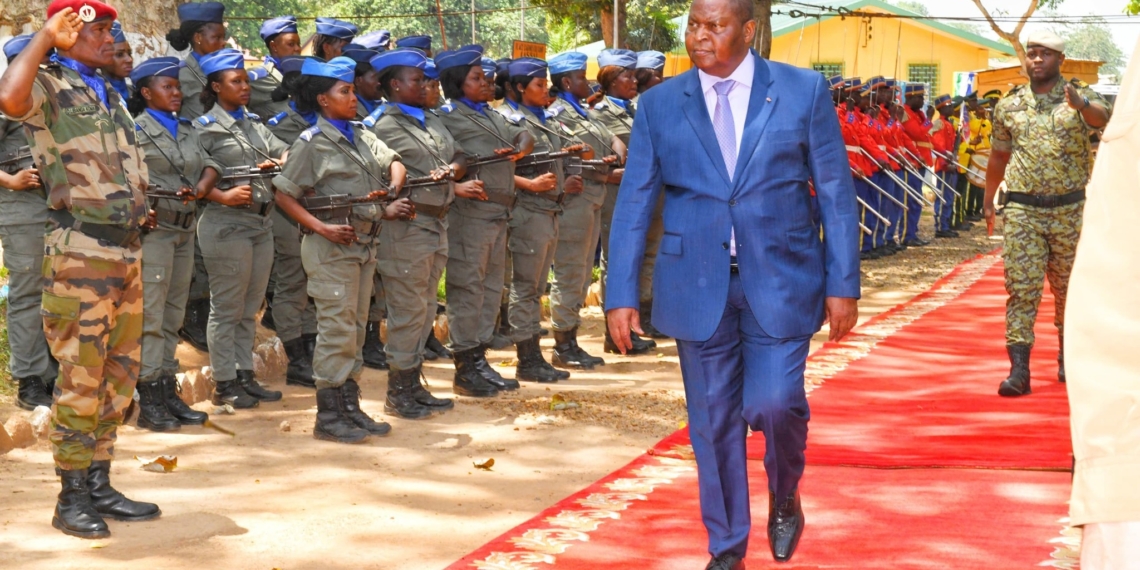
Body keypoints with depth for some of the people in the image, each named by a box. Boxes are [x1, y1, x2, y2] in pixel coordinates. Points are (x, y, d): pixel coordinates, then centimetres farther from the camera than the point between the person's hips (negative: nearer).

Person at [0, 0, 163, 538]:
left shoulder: (110, 96, 19)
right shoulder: (49, 88, -6)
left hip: (126, 251, 8)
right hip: (80, 253, -8)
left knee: (119, 377, 11)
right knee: (80, 380, -5)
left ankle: (100, 486, 20)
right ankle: (72, 498, 3)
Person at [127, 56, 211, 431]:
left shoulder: (188, 131, 18)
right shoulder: (136, 130, -2)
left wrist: (196, 191, -3)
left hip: (185, 228, 7)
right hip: (153, 228, -7)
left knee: (173, 315, 10)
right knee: (150, 314, -7)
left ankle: (168, 390, 16)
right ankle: (148, 399, -4)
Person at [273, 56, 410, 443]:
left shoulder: (362, 136, 12)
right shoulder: (312, 144, -8)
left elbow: (394, 164, 14)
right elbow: (284, 196, -8)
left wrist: (392, 191, -8)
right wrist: (321, 227, -18)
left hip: (365, 244, 7)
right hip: (333, 247, -7)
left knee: (355, 328, 12)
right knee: (337, 329, -5)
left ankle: (350, 407, 21)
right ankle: (329, 416, 1)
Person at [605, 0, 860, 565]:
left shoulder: (804, 90, -1)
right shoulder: (660, 104, 3)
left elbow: (836, 193, 1)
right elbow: (634, 203, 4)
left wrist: (843, 284, -3)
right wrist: (621, 293, -2)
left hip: (780, 281, -2)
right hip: (697, 285, 2)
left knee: (773, 402, -12)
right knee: (713, 421, 7)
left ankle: (784, 498, 21)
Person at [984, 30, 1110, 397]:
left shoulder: (1081, 98, 0)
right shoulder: (1008, 106, 8)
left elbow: (1102, 118, -24)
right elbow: (999, 156, 19)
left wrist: (1081, 104, -46)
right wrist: (988, 199, 24)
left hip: (1070, 210, -1)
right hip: (1022, 210, 1)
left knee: (1068, 287, 11)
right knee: (1021, 287, -7)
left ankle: (1068, 358, 29)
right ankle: (1019, 369, -9)